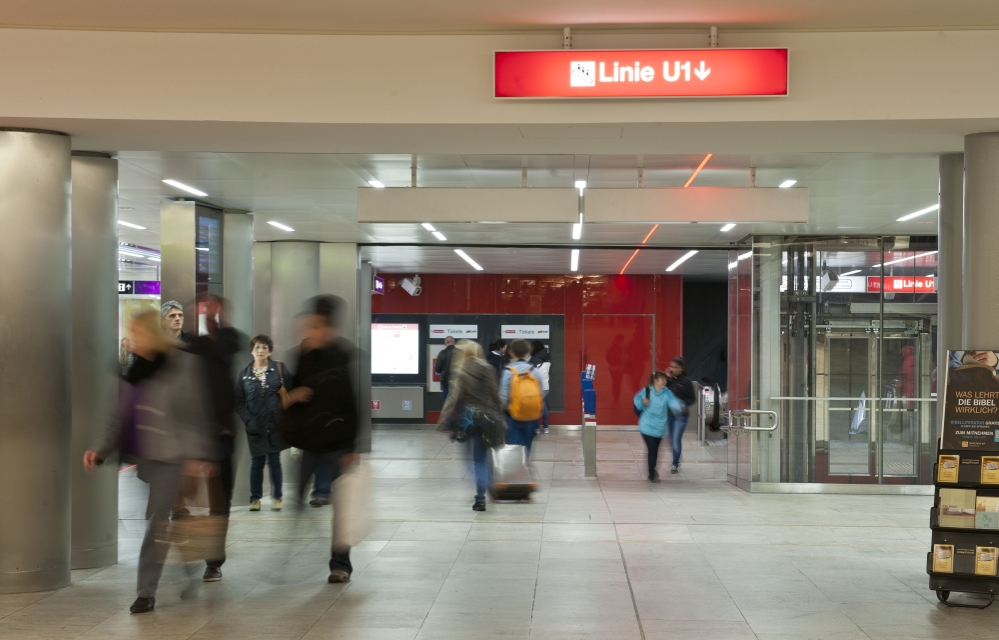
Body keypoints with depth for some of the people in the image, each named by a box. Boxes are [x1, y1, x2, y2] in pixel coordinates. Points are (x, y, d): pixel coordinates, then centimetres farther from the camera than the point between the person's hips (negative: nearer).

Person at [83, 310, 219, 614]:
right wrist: (99, 449, 2)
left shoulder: (184, 365, -7)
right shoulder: (135, 369, 11)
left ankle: (147, 591, -4)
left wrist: (198, 453, -16)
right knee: (157, 520, 13)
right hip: (143, 456, 6)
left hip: (171, 457, -6)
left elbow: (196, 414, -9)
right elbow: (121, 416, 12)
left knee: (157, 521, -8)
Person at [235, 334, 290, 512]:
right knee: (256, 463, 5)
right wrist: (248, 421, -9)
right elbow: (239, 402, 3)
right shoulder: (244, 374, 6)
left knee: (274, 462, 3)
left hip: (276, 424, -1)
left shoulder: (280, 369, 3)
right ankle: (255, 499, 13)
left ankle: (276, 498, 12)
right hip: (255, 426, 1)